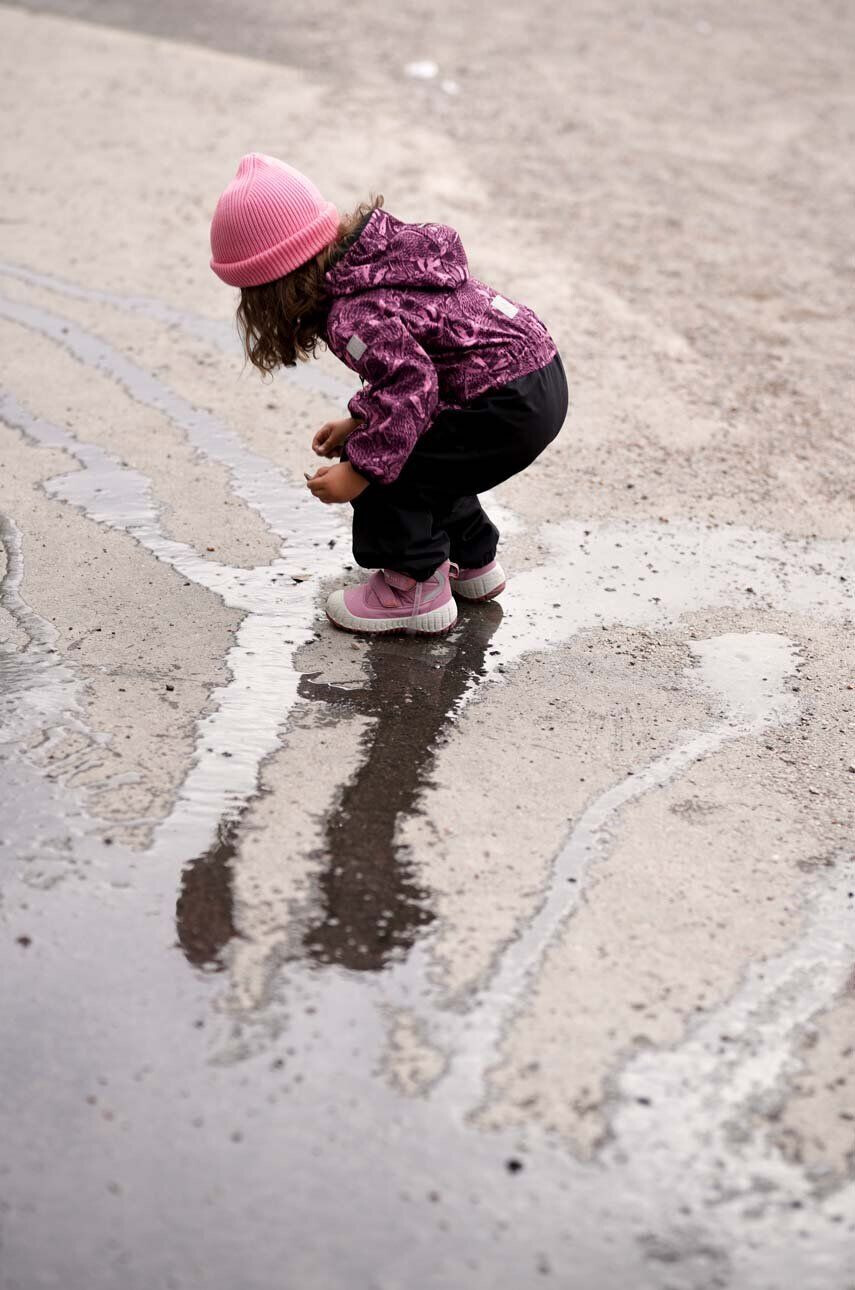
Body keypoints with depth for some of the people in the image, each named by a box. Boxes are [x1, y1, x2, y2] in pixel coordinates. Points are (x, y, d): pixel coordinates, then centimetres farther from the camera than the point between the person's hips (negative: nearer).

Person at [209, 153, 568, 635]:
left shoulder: (353, 316, -19)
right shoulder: (380, 250, 12)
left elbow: (410, 387, -27)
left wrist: (360, 469, -22)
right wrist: (358, 422, 19)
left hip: (508, 405, -10)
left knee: (382, 468, -4)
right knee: (414, 454, 24)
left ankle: (414, 587, 8)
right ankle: (472, 560, 37)